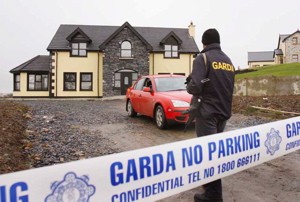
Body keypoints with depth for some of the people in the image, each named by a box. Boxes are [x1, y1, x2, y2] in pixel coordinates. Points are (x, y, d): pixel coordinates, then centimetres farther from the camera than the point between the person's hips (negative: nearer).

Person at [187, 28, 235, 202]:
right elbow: (226, 86, 17)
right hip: (224, 112, 8)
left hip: (208, 112, -8)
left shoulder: (203, 58, -9)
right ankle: (211, 184, 32)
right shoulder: (228, 61, 14)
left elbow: (195, 87, -20)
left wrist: (189, 87, 0)